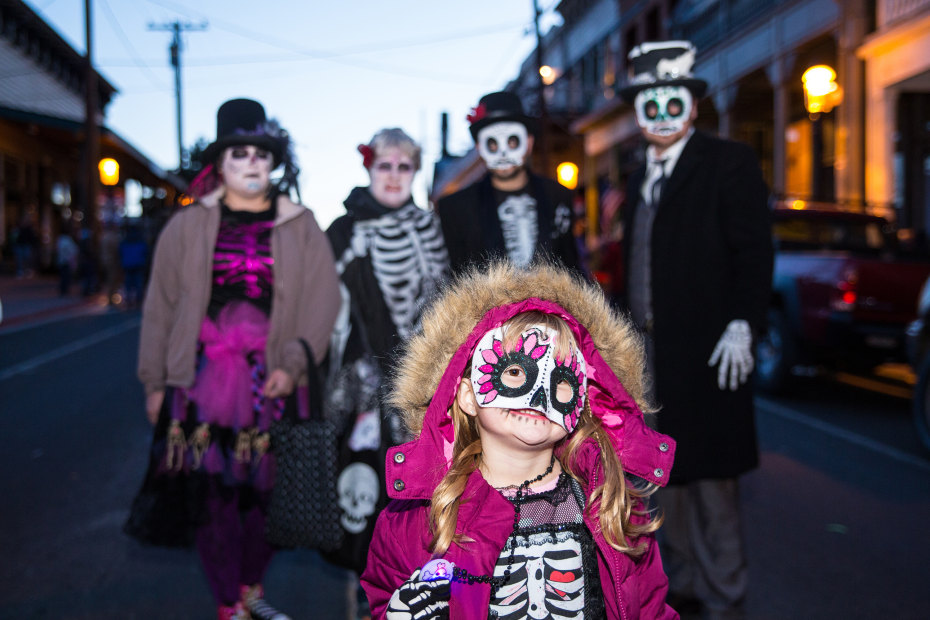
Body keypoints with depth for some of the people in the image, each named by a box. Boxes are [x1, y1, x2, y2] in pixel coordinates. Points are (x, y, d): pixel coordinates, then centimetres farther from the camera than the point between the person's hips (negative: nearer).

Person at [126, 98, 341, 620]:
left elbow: (324, 299, -2)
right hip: (202, 378, 0)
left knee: (263, 488, 7)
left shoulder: (301, 228, 5)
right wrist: (155, 381, 6)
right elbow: (160, 306, 8)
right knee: (210, 491, 1)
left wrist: (293, 365, -13)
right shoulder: (188, 226, 7)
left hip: (270, 381, 0)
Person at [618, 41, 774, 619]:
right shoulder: (643, 176, 16)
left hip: (705, 346, -7)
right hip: (651, 345, 7)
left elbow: (754, 251, -11)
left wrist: (742, 326, -19)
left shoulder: (729, 162, -4)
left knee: (709, 472, -1)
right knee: (668, 467, 15)